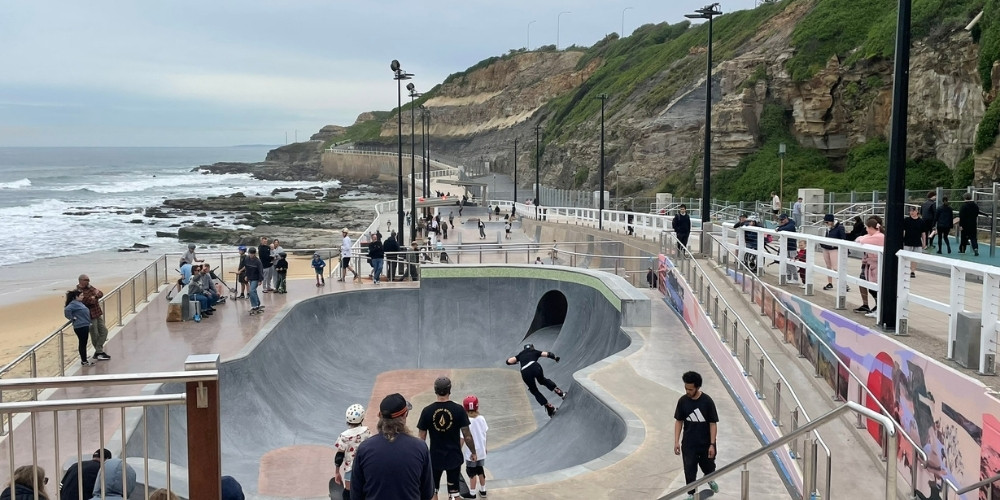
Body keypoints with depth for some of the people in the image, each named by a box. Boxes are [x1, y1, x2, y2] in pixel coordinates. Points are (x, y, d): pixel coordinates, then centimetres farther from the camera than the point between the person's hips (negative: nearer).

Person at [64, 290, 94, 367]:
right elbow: (67, 310, -29)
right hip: (80, 326, -10)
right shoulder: (73, 304, -15)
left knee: (84, 343, 15)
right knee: (82, 343, -3)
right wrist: (72, 318, -20)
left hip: (85, 326, 10)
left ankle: (84, 360, 23)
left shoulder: (78, 303, 13)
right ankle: (84, 361, 3)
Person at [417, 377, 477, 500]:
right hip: (454, 457, 0)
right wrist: (473, 452, 8)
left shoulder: (427, 411, -9)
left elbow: (421, 437, -3)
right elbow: (467, 435, -7)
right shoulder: (459, 410, -11)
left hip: (435, 458, 1)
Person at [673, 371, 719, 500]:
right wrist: (676, 442, -4)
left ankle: (709, 479, 52)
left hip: (705, 444, -1)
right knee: (689, 471, 5)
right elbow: (678, 421, 0)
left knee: (709, 468, 18)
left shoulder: (707, 401, -16)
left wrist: (712, 444, -13)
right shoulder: (682, 401, -9)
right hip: (688, 445, 1)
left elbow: (713, 424, -11)